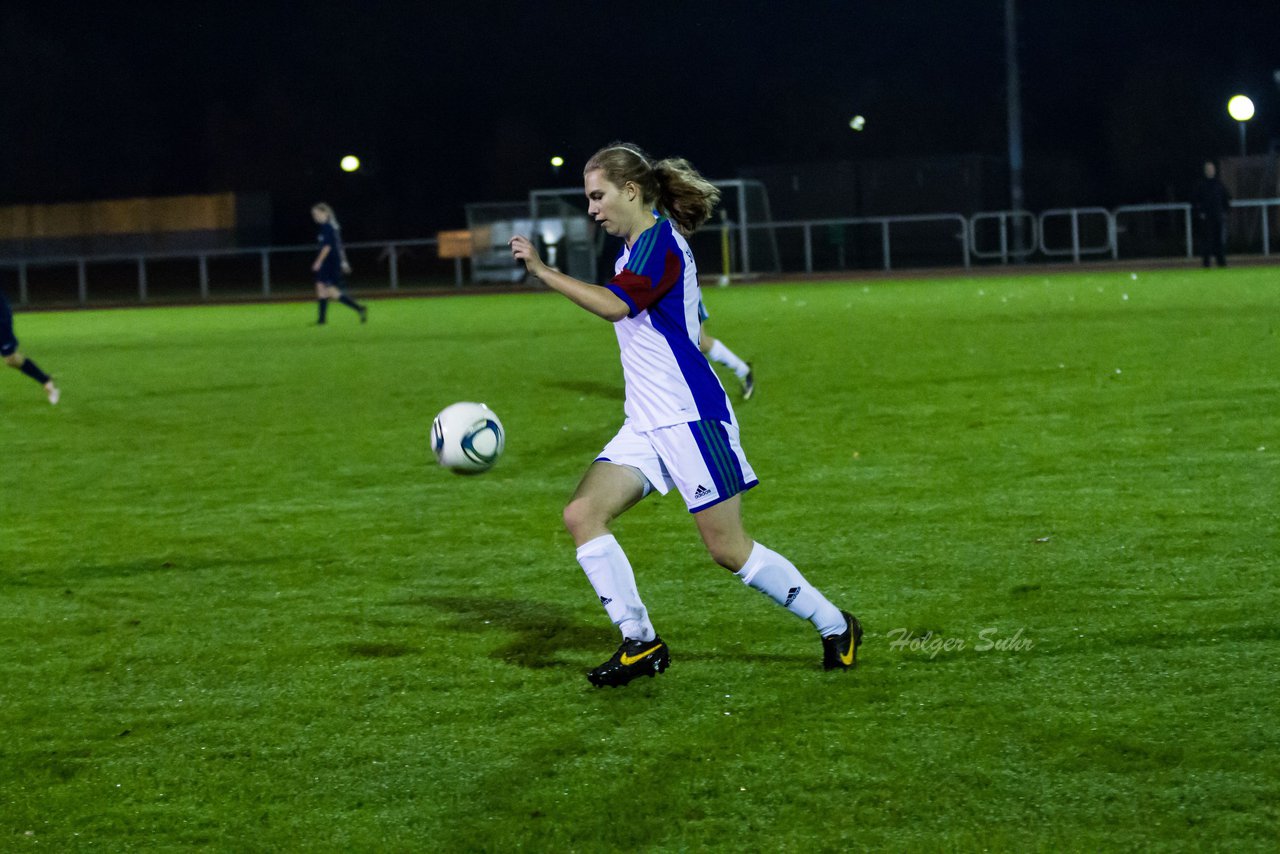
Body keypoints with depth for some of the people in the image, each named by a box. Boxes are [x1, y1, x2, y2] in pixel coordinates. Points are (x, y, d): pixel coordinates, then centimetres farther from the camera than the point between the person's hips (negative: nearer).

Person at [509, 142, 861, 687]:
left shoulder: (660, 240, -14)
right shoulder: (634, 247, 15)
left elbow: (615, 305, -29)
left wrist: (543, 272, -30)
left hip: (689, 417, -9)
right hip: (646, 424, 9)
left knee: (728, 549, -6)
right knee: (582, 515, -7)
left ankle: (835, 627, 11)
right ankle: (641, 643, -3)